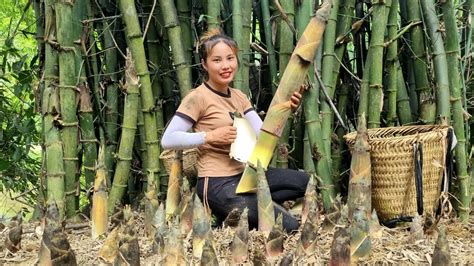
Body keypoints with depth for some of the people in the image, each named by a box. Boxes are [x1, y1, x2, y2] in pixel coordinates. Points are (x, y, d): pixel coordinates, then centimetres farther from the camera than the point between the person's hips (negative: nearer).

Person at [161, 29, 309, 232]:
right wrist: (211, 136, -21)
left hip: (243, 175, 8)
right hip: (217, 185, -8)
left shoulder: (238, 97, 12)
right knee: (289, 227, -15)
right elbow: (168, 140, -16)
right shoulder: (198, 98, -11)